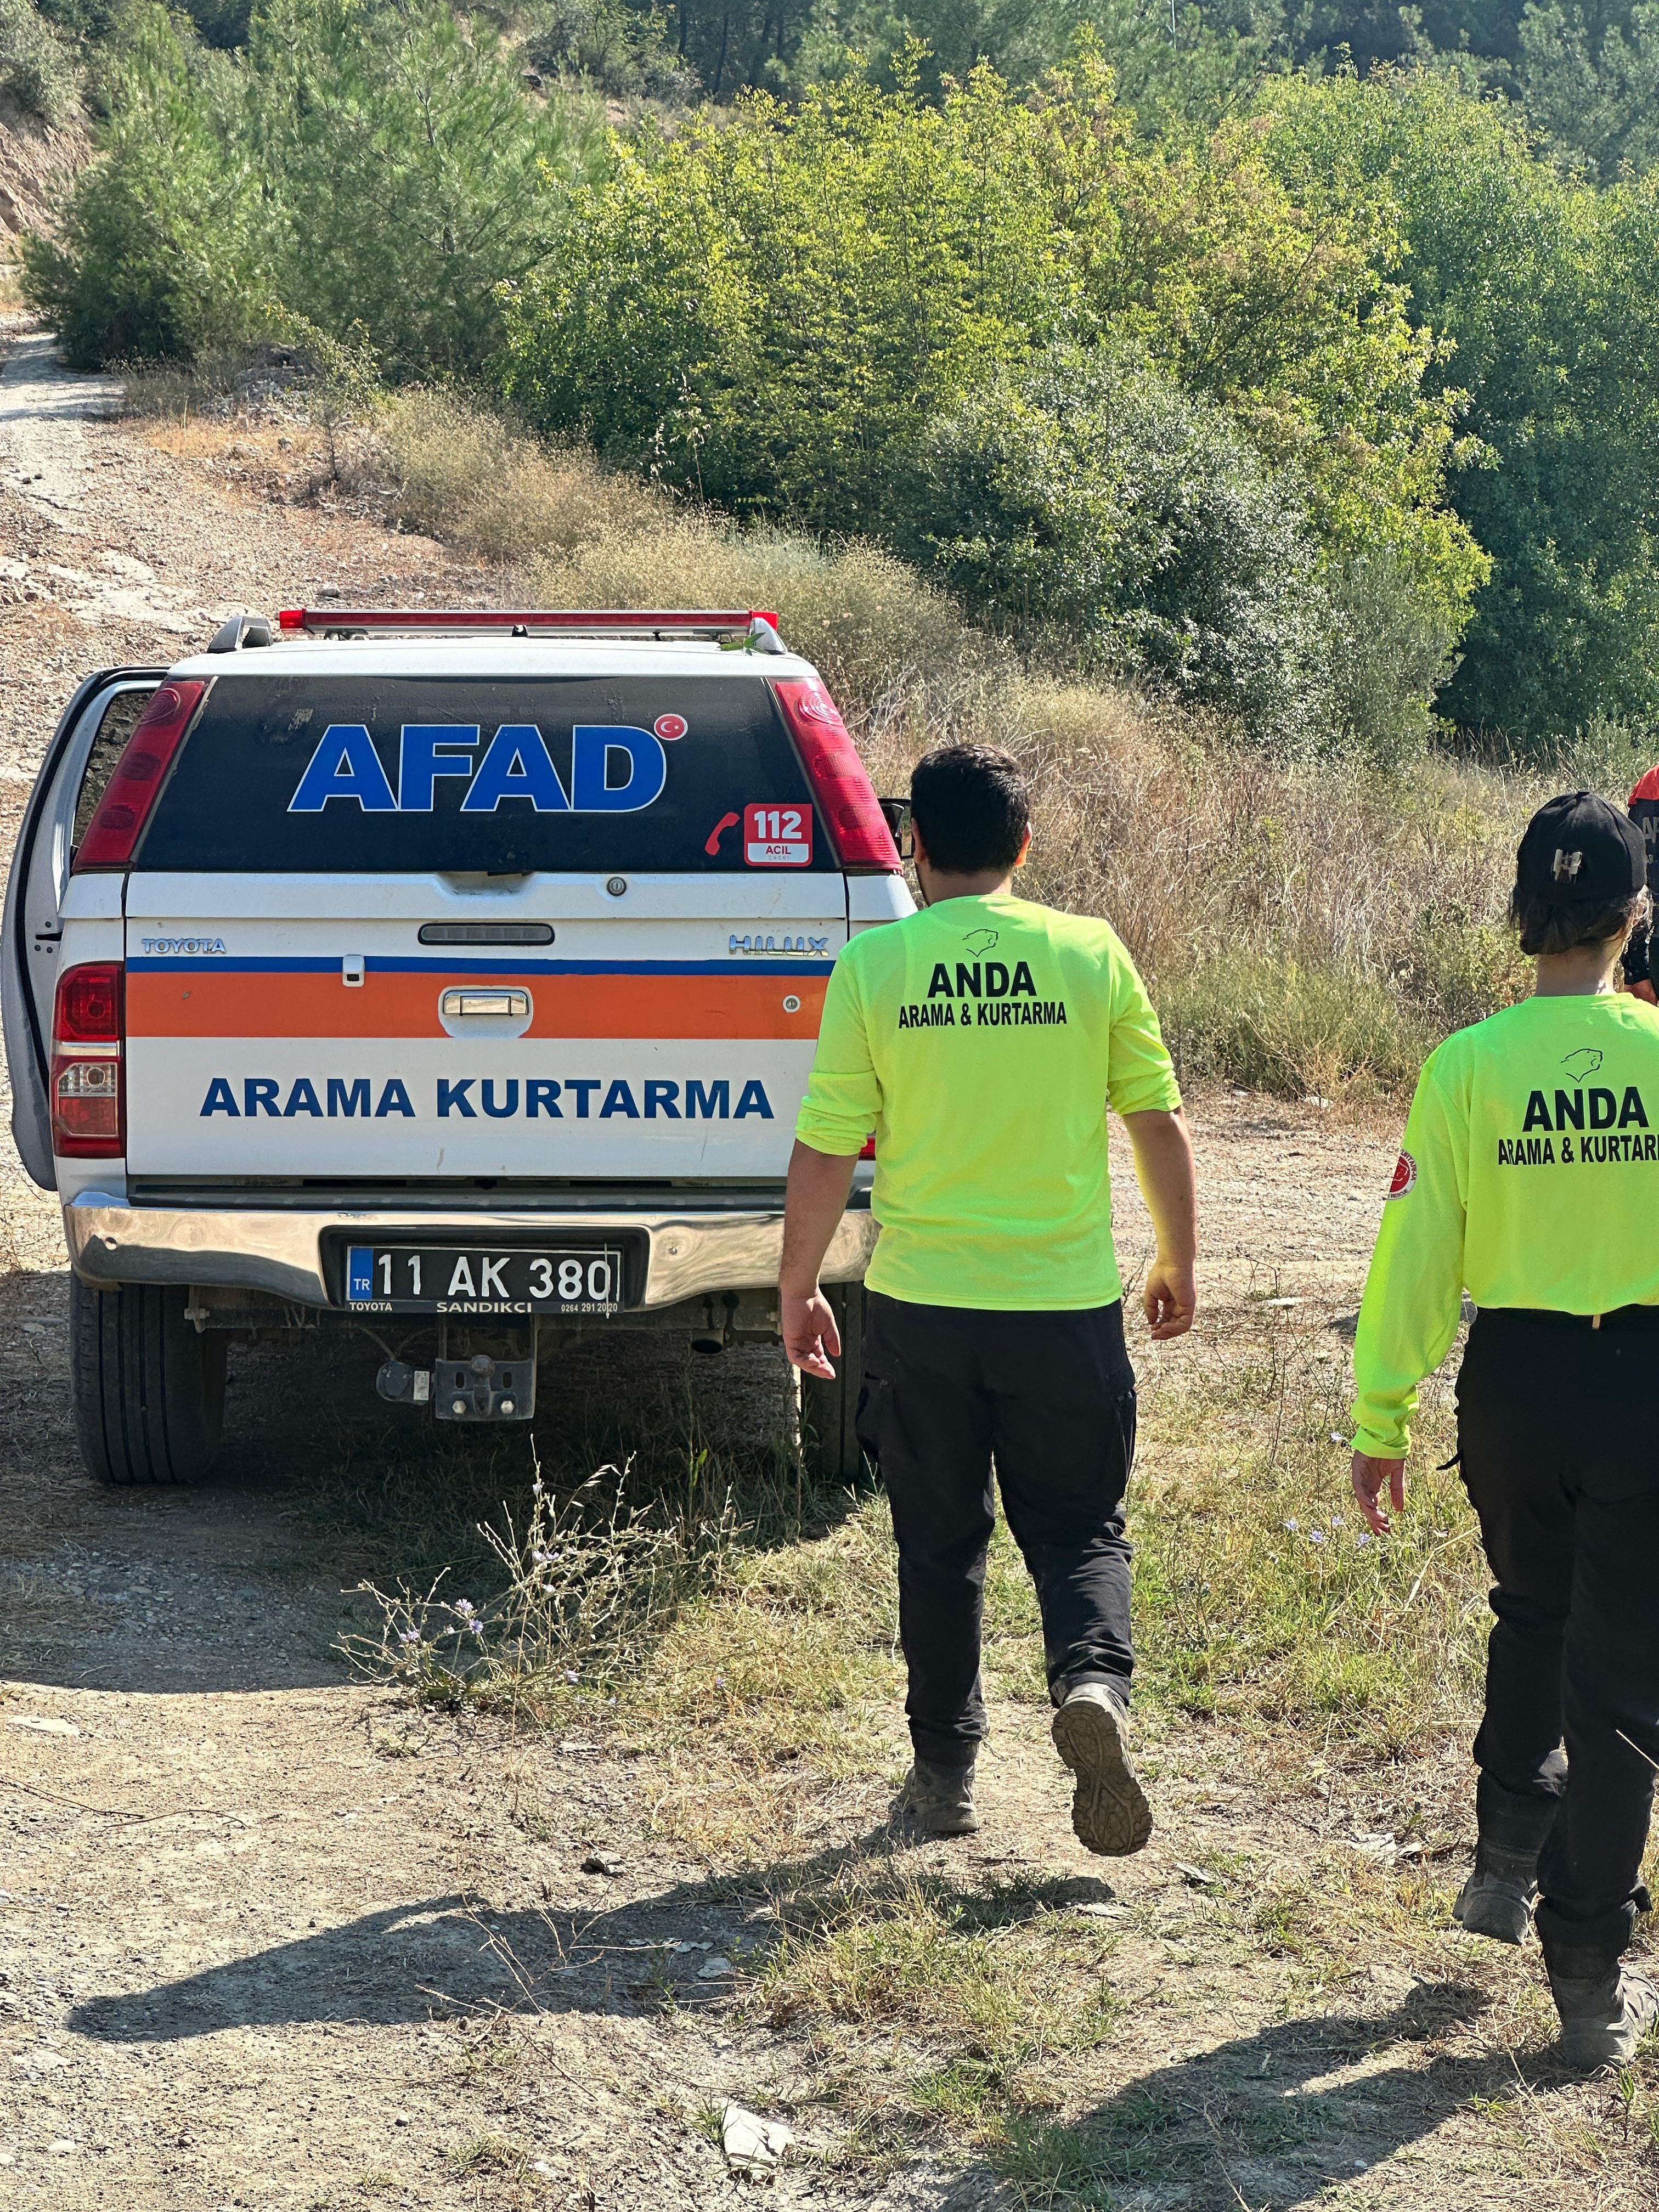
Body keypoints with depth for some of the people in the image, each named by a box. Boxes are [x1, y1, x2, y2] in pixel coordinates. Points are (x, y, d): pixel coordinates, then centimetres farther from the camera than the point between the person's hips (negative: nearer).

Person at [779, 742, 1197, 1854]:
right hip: (1067, 1303, 0)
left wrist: (798, 1289, 8)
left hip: (922, 1303, 0)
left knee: (940, 1546, 14)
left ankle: (945, 1770, 20)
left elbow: (826, 1151, -5)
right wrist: (1178, 1263, 17)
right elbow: (1159, 1122, 3)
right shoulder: (1091, 954, -3)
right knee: (1078, 1527, 13)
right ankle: (1094, 1681, -15)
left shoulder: (874, 967, -6)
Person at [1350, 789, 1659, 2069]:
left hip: (1514, 1384, 2)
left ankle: (1508, 1858, 25)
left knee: (1533, 1618, 29)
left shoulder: (1466, 1066, -8)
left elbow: (1417, 1254, -4)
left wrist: (1382, 1422, 4)